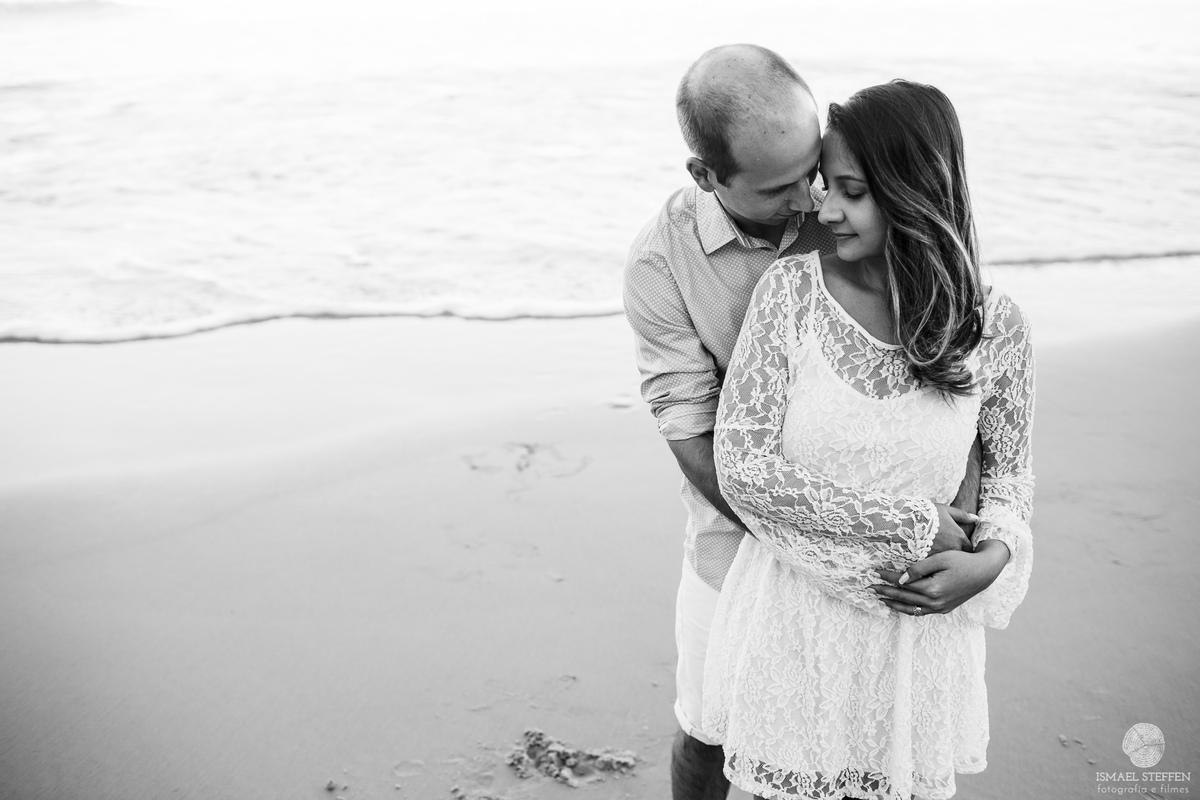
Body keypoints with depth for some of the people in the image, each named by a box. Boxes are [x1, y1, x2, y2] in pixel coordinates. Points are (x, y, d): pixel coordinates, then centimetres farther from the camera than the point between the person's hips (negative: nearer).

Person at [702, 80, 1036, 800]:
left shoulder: (995, 328, -9)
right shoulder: (791, 287, -12)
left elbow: (1009, 466, 8)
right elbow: (743, 467, -15)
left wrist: (992, 559, -13)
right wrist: (912, 528, -17)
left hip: (916, 622, 0)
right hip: (792, 613, 0)